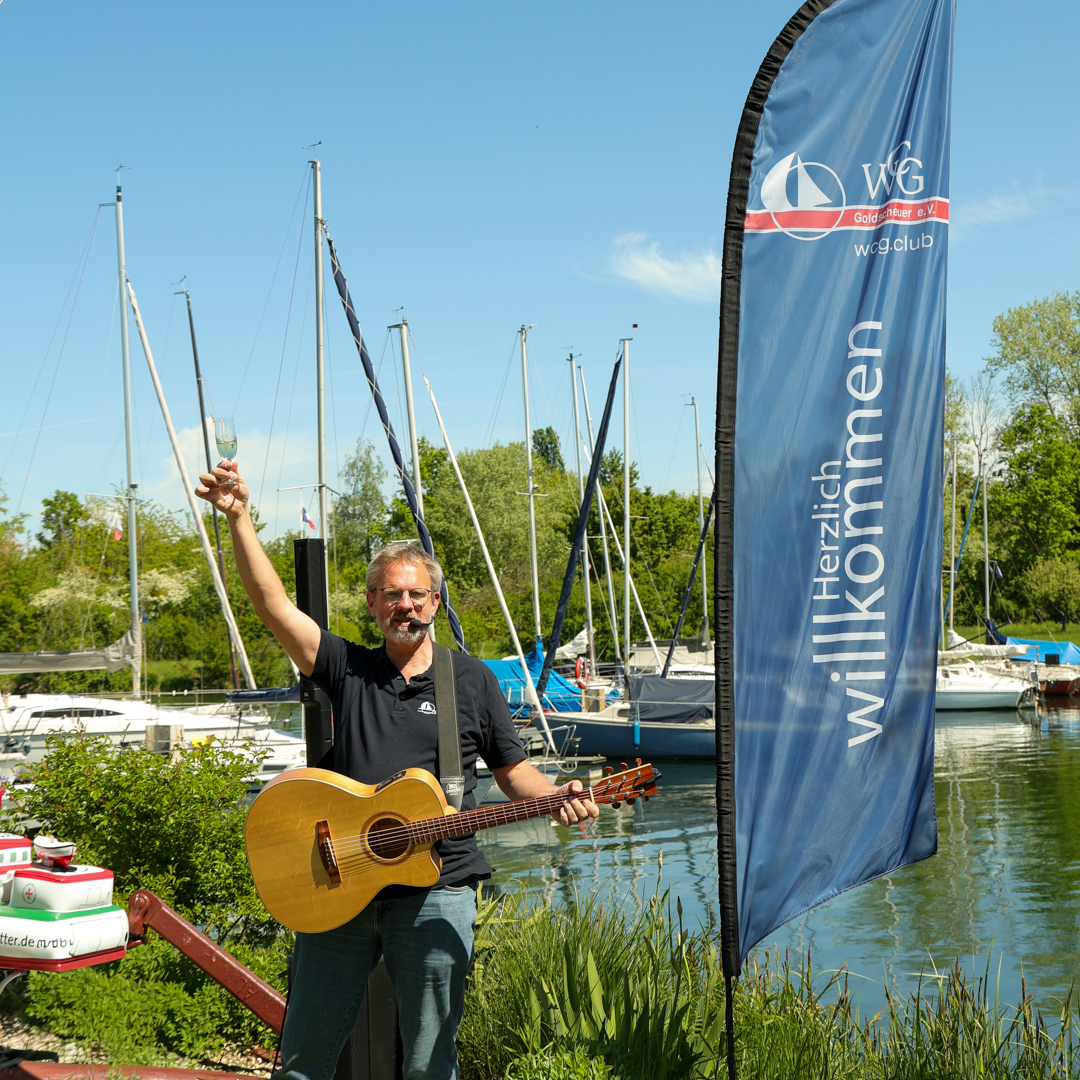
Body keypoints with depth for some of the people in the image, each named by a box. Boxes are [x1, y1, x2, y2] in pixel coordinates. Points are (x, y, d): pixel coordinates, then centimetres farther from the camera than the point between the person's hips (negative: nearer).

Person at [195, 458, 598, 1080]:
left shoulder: (472, 680, 8)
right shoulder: (347, 670, 8)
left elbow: (512, 770, 12)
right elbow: (274, 605, -2)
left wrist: (556, 798, -10)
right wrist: (239, 516, -11)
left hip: (436, 890, -1)